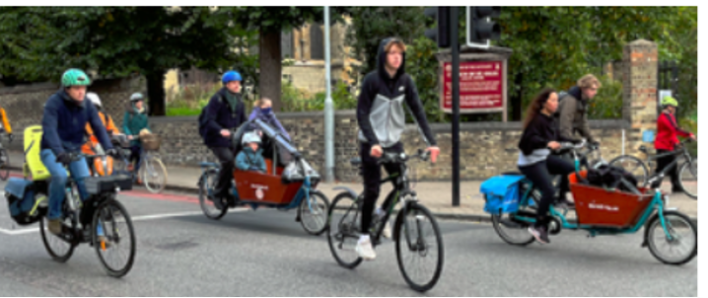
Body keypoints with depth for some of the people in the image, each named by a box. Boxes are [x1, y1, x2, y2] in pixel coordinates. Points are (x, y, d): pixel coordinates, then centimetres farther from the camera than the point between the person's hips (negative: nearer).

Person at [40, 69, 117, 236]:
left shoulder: (87, 105, -3)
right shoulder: (54, 103, -18)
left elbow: (98, 127, -9)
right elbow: (49, 129, -30)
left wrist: (109, 148, -26)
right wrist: (59, 152, -46)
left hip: (74, 151, 4)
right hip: (52, 151, -4)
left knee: (87, 186, -12)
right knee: (60, 176, -33)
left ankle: (96, 231, -4)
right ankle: (54, 216, -10)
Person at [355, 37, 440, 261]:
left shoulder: (405, 81, 0)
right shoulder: (372, 80, -13)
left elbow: (418, 110, -3)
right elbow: (362, 114, -16)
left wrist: (431, 141, -12)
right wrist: (373, 142, -28)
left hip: (393, 142, 4)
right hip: (371, 144, -4)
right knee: (372, 190, -5)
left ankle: (382, 213, 28)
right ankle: (364, 238, 9)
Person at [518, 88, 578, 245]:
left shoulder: (551, 120, 10)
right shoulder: (537, 120, -18)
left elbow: (558, 138, 15)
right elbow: (530, 138, -32)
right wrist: (547, 143, -47)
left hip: (544, 157, 9)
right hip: (531, 161, -9)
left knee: (571, 168, -8)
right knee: (549, 190, -20)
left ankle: (560, 199, 7)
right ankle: (539, 226, -9)